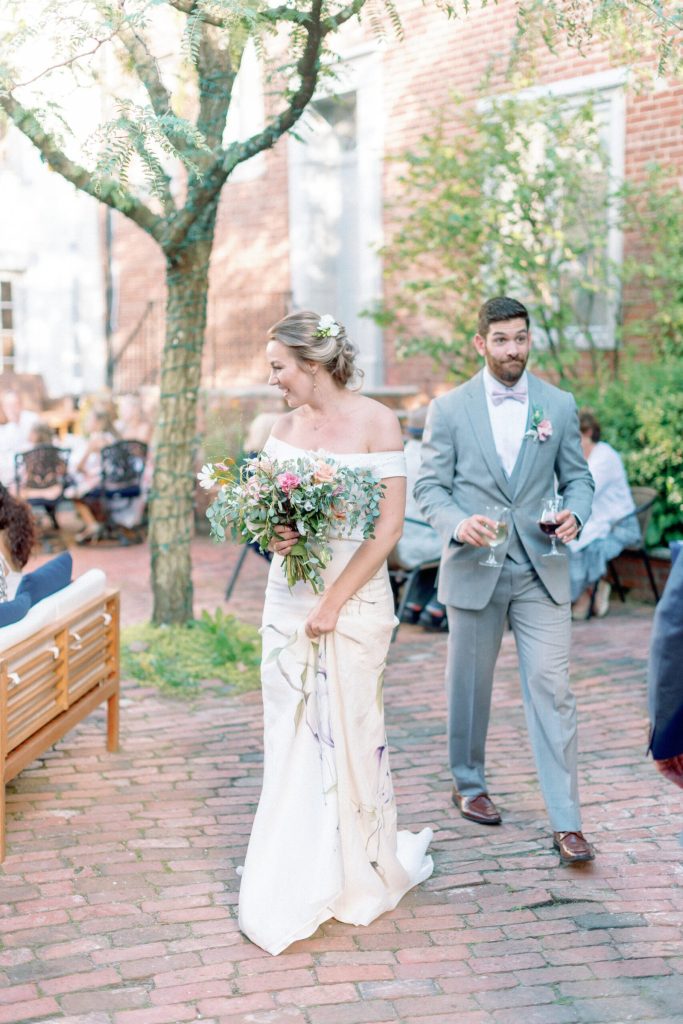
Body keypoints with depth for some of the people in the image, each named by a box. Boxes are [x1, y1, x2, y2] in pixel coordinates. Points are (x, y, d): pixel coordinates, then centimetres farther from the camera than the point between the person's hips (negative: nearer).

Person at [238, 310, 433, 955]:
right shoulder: (286, 423, 8)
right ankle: (295, 883, 19)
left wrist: (334, 603, -15)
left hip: (354, 597, -5)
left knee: (347, 732, 3)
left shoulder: (375, 421, -9)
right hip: (287, 596, 5)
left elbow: (388, 526, -12)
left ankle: (359, 871, 23)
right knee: (291, 736, 8)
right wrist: (274, 536, -9)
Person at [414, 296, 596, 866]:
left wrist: (575, 514, -12)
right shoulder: (449, 408, -1)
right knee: (470, 686, 13)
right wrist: (458, 523, -20)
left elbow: (577, 477, 10)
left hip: (542, 571, 1)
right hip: (474, 569, 0)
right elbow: (430, 486, -1)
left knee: (552, 689, -5)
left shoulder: (559, 405, 5)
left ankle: (567, 822, 0)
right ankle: (469, 784, 35)